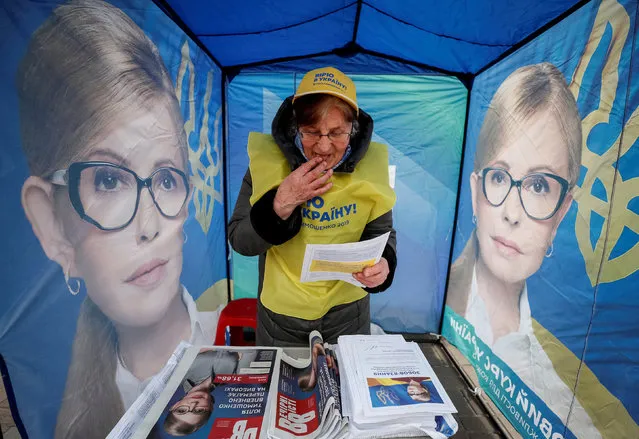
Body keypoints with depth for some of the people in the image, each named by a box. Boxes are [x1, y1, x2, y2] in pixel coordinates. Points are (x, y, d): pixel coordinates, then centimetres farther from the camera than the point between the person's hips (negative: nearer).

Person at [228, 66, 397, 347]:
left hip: (347, 308, 1)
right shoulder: (267, 159, -19)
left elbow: (381, 232, -6)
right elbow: (239, 241, -15)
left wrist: (382, 262, -27)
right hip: (280, 310, 0)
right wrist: (280, 204, -32)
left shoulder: (370, 164, -16)